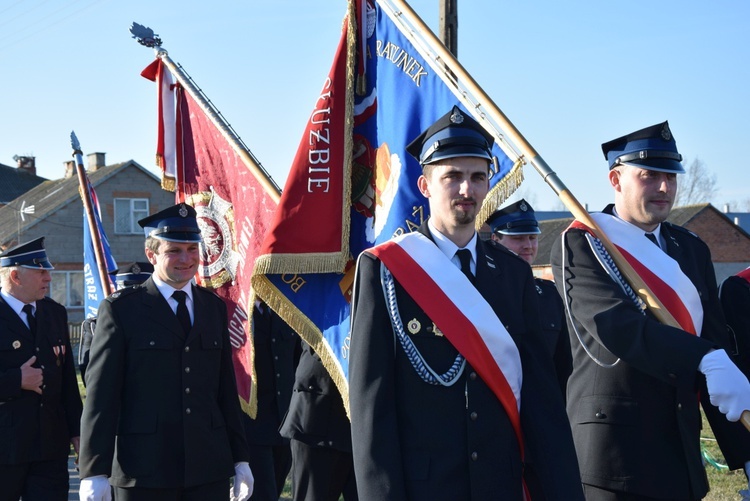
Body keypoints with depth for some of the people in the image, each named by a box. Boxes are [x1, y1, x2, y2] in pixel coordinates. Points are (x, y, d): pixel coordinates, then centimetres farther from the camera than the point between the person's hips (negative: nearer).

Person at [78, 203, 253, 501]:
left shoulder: (214, 307, 13)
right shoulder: (120, 309, -2)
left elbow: (226, 388, 15)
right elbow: (101, 395, -5)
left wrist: (240, 458, 12)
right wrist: (95, 472, -11)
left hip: (209, 472, 4)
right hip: (144, 470, -4)